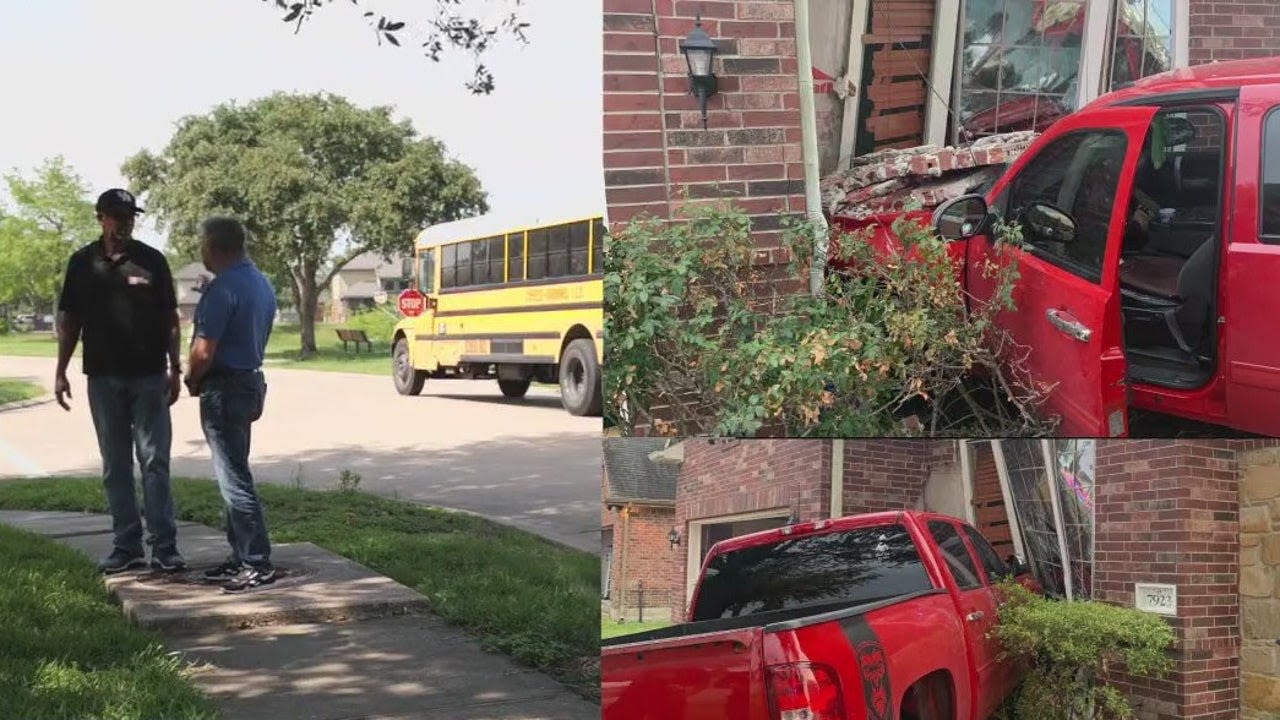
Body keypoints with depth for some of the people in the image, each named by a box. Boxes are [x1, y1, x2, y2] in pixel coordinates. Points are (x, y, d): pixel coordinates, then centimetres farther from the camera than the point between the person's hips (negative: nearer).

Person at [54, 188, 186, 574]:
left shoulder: (152, 260, 0)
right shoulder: (82, 263, 4)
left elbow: (170, 318, 2)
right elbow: (69, 320, 8)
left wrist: (175, 368, -4)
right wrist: (61, 371, 2)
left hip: (149, 376, -2)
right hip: (103, 378, 2)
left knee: (155, 461, -3)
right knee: (115, 466, 6)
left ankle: (164, 545, -1)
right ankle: (127, 545, 12)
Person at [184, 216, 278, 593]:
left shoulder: (222, 288, -19)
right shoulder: (262, 283, 11)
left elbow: (204, 351, -22)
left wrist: (192, 380, -2)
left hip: (224, 388, -10)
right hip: (250, 379, 10)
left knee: (234, 479, -5)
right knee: (234, 475, 16)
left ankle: (258, 563, -4)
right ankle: (241, 556, 22)